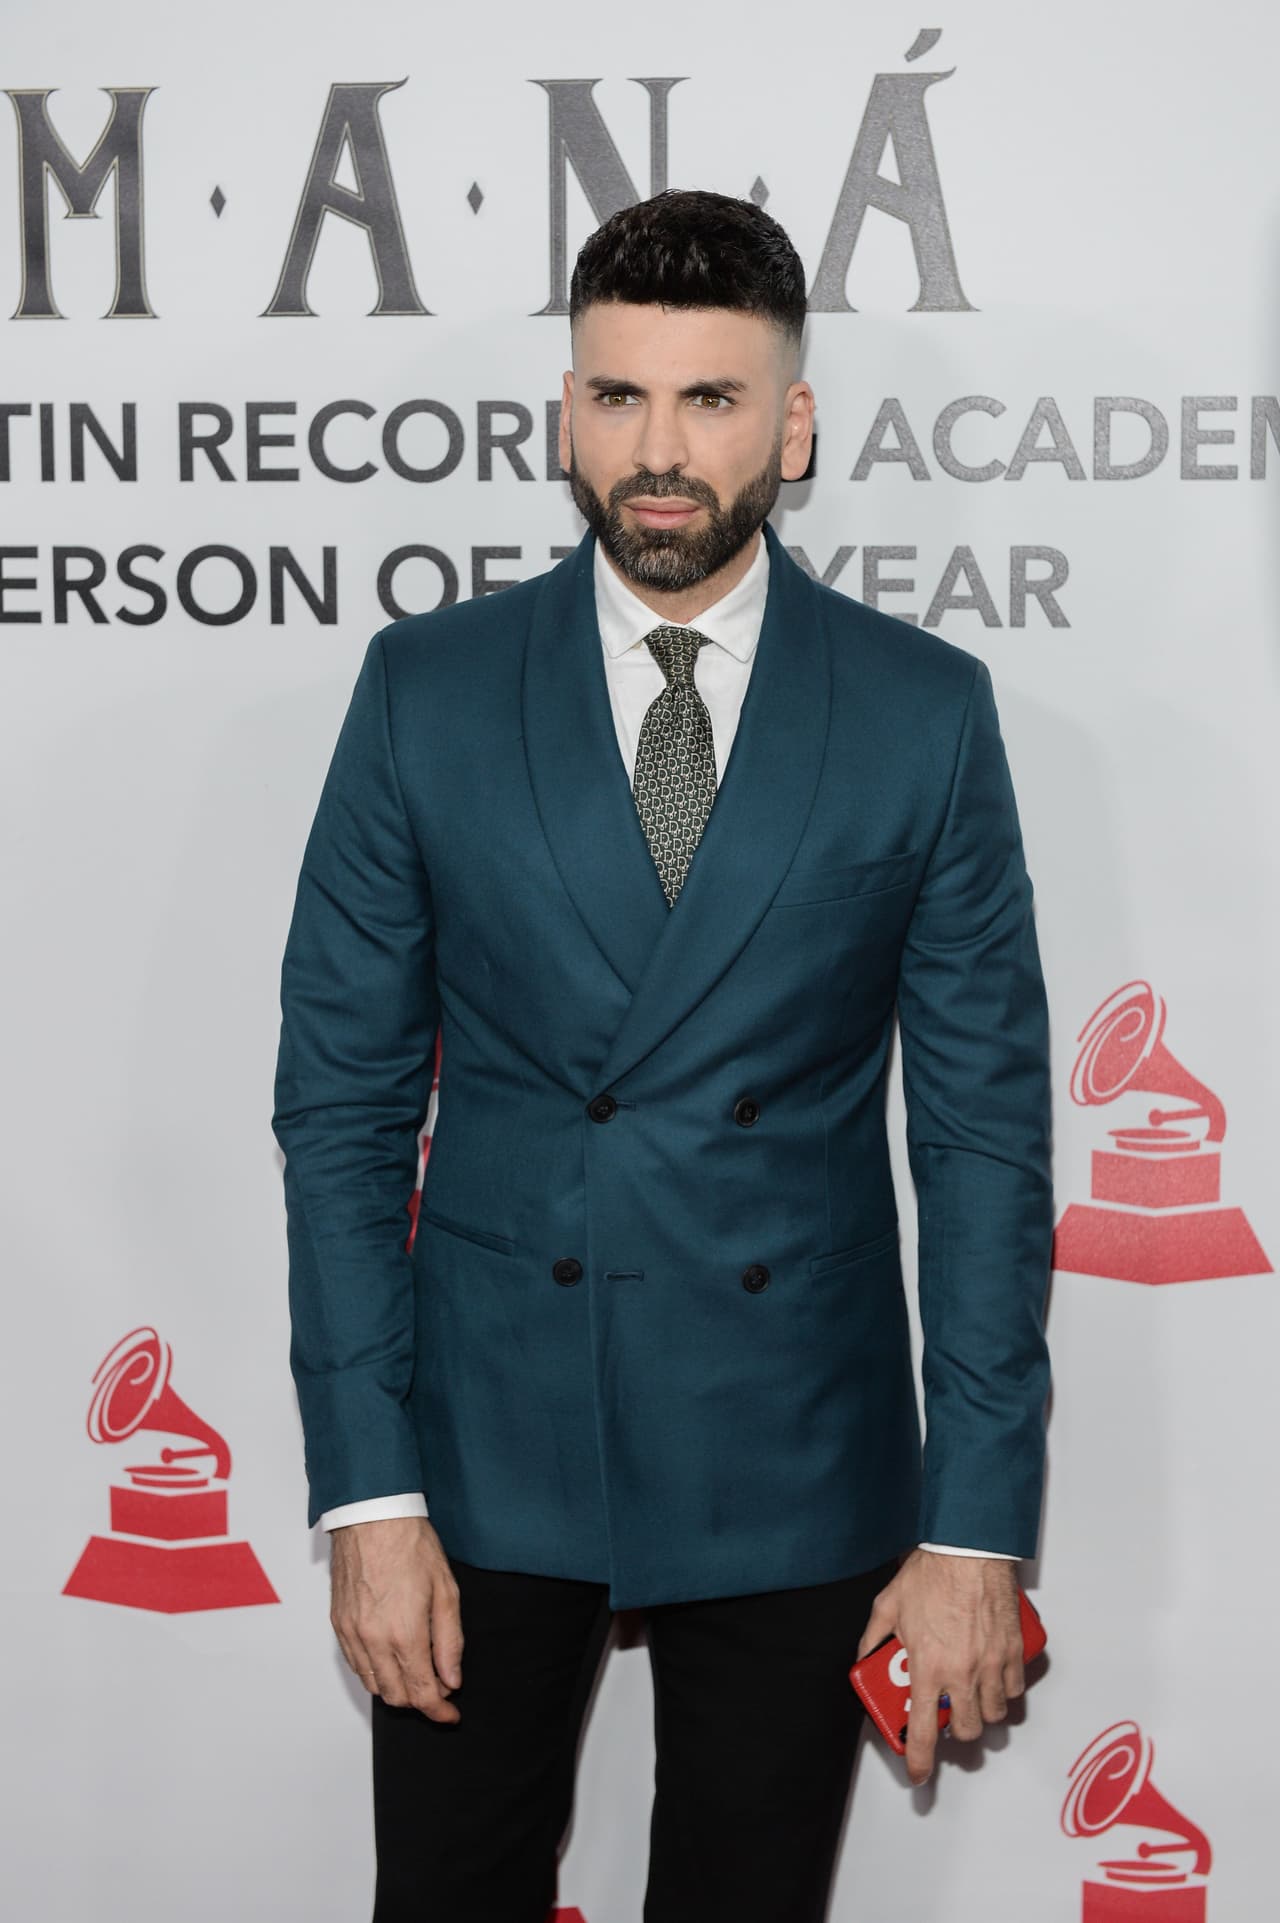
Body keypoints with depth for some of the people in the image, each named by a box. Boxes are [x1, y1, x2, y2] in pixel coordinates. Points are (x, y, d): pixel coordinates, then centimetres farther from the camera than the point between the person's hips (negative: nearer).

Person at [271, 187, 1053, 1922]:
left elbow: (986, 1126, -2)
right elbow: (343, 1096, -2)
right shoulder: (428, 690, -3)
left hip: (794, 1467, 0)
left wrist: (978, 1523, -5)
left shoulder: (927, 712, -3)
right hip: (488, 1451, 0)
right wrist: (367, 1490, -7)